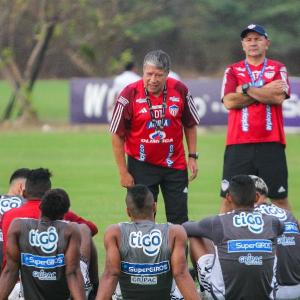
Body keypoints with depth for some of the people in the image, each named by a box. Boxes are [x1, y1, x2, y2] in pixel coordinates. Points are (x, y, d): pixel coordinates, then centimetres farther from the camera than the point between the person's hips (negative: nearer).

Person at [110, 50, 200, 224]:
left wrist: (193, 157, 4)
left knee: (179, 220, 3)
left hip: (175, 165, 2)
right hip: (141, 166, -2)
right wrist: (123, 172, -8)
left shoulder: (180, 91, -5)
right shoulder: (130, 95, -13)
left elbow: (190, 125, 10)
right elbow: (118, 135, -7)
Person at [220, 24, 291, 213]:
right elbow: (229, 102, -6)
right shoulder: (233, 71, 11)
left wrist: (246, 89, -6)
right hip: (238, 145, 1)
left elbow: (278, 98, -9)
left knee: (280, 198, 2)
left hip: (271, 143, 0)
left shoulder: (278, 69, 10)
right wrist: (265, 91, -6)